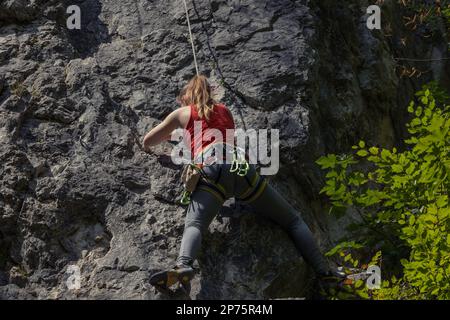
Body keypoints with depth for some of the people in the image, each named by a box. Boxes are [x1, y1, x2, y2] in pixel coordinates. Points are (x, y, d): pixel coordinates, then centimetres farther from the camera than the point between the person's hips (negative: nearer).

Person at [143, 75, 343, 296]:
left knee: (194, 225, -21)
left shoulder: (182, 113, 24)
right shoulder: (224, 111, 34)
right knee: (293, 221, 11)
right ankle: (324, 272, -5)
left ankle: (183, 266, -54)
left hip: (212, 170, -3)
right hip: (241, 166, 3)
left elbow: (147, 142, 31)